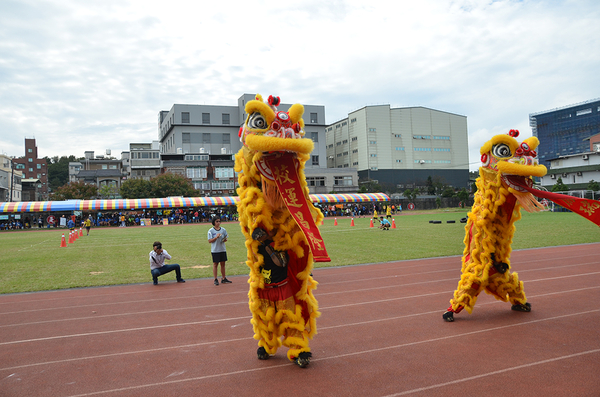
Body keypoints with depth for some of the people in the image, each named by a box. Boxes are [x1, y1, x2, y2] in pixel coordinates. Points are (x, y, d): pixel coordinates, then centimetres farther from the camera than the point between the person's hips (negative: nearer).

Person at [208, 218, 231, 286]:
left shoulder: (223, 229, 7)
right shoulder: (211, 230, -4)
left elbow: (226, 238, 12)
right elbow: (209, 241, -7)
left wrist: (225, 239, -10)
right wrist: (216, 237, -20)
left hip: (222, 249, 4)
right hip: (215, 250, -4)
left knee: (223, 264, 9)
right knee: (215, 264, 2)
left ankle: (223, 279, 18)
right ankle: (215, 279, 10)